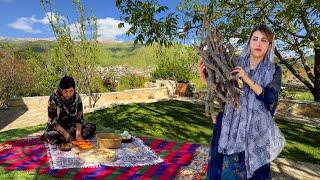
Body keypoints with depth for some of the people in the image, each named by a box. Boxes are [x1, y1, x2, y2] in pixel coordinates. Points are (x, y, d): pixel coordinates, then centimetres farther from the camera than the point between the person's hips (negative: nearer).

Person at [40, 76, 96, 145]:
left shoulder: (77, 97, -8)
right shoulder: (54, 98, -16)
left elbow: (79, 117, -7)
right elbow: (53, 121, -16)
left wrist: (78, 132, -22)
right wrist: (65, 133, -26)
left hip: (72, 127, 5)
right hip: (57, 128, -4)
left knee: (92, 128, -18)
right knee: (53, 136, -37)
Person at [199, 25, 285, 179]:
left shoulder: (274, 70, 2)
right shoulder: (235, 65, 3)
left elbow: (270, 99, -11)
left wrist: (248, 80, -19)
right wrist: (206, 79, -10)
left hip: (257, 131, 0)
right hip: (232, 127, 1)